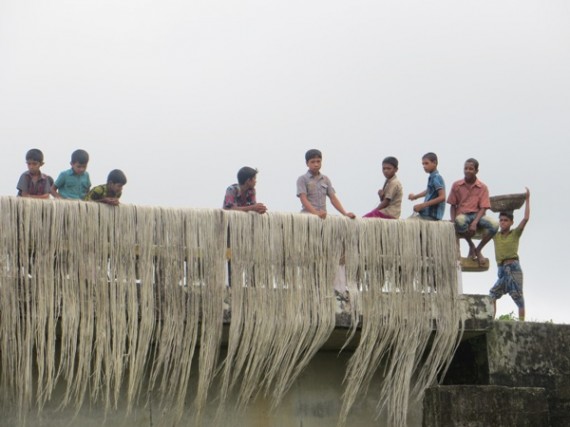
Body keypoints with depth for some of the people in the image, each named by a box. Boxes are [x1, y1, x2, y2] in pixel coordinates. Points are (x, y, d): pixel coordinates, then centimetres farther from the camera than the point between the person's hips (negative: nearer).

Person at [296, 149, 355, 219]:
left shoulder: (326, 179, 16)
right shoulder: (302, 179, 2)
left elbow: (333, 198, 11)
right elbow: (303, 199, -10)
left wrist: (345, 213, -4)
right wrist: (316, 212, -26)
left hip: (323, 216, 5)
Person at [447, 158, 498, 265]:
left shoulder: (482, 188, 3)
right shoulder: (456, 185, 5)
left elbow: (483, 208, -4)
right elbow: (452, 205, 8)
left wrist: (475, 222, -21)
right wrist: (453, 221, -11)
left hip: (477, 215, 1)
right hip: (462, 215, -1)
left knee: (494, 224, -31)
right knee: (459, 221, -41)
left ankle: (478, 249, -7)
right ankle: (471, 245, -11)